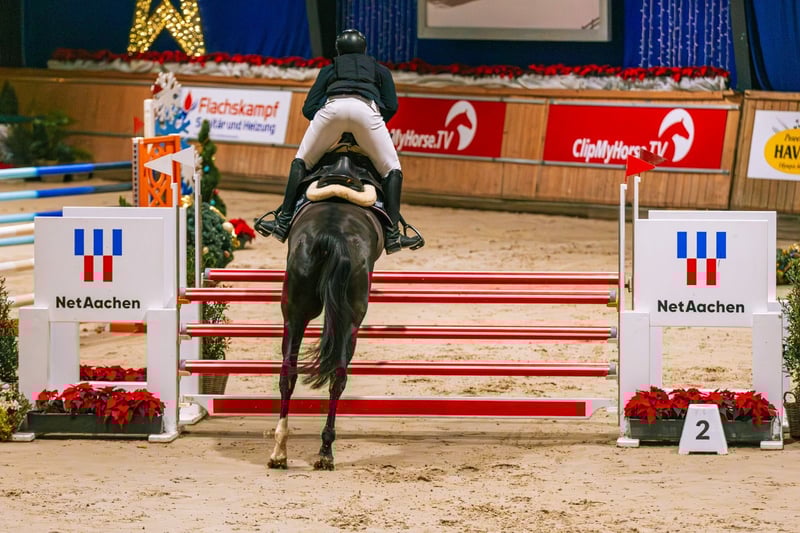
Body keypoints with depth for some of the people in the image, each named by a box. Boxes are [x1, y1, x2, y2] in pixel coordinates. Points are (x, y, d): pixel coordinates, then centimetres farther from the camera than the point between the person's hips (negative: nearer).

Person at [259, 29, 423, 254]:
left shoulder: (329, 70, 36)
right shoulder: (380, 70, 35)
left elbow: (308, 108, 24)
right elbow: (391, 106, 20)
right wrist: (370, 127, 33)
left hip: (332, 108, 1)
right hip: (366, 109, -1)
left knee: (301, 161, 19)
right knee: (391, 170, 10)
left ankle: (283, 222, 11)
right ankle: (392, 234, -2)